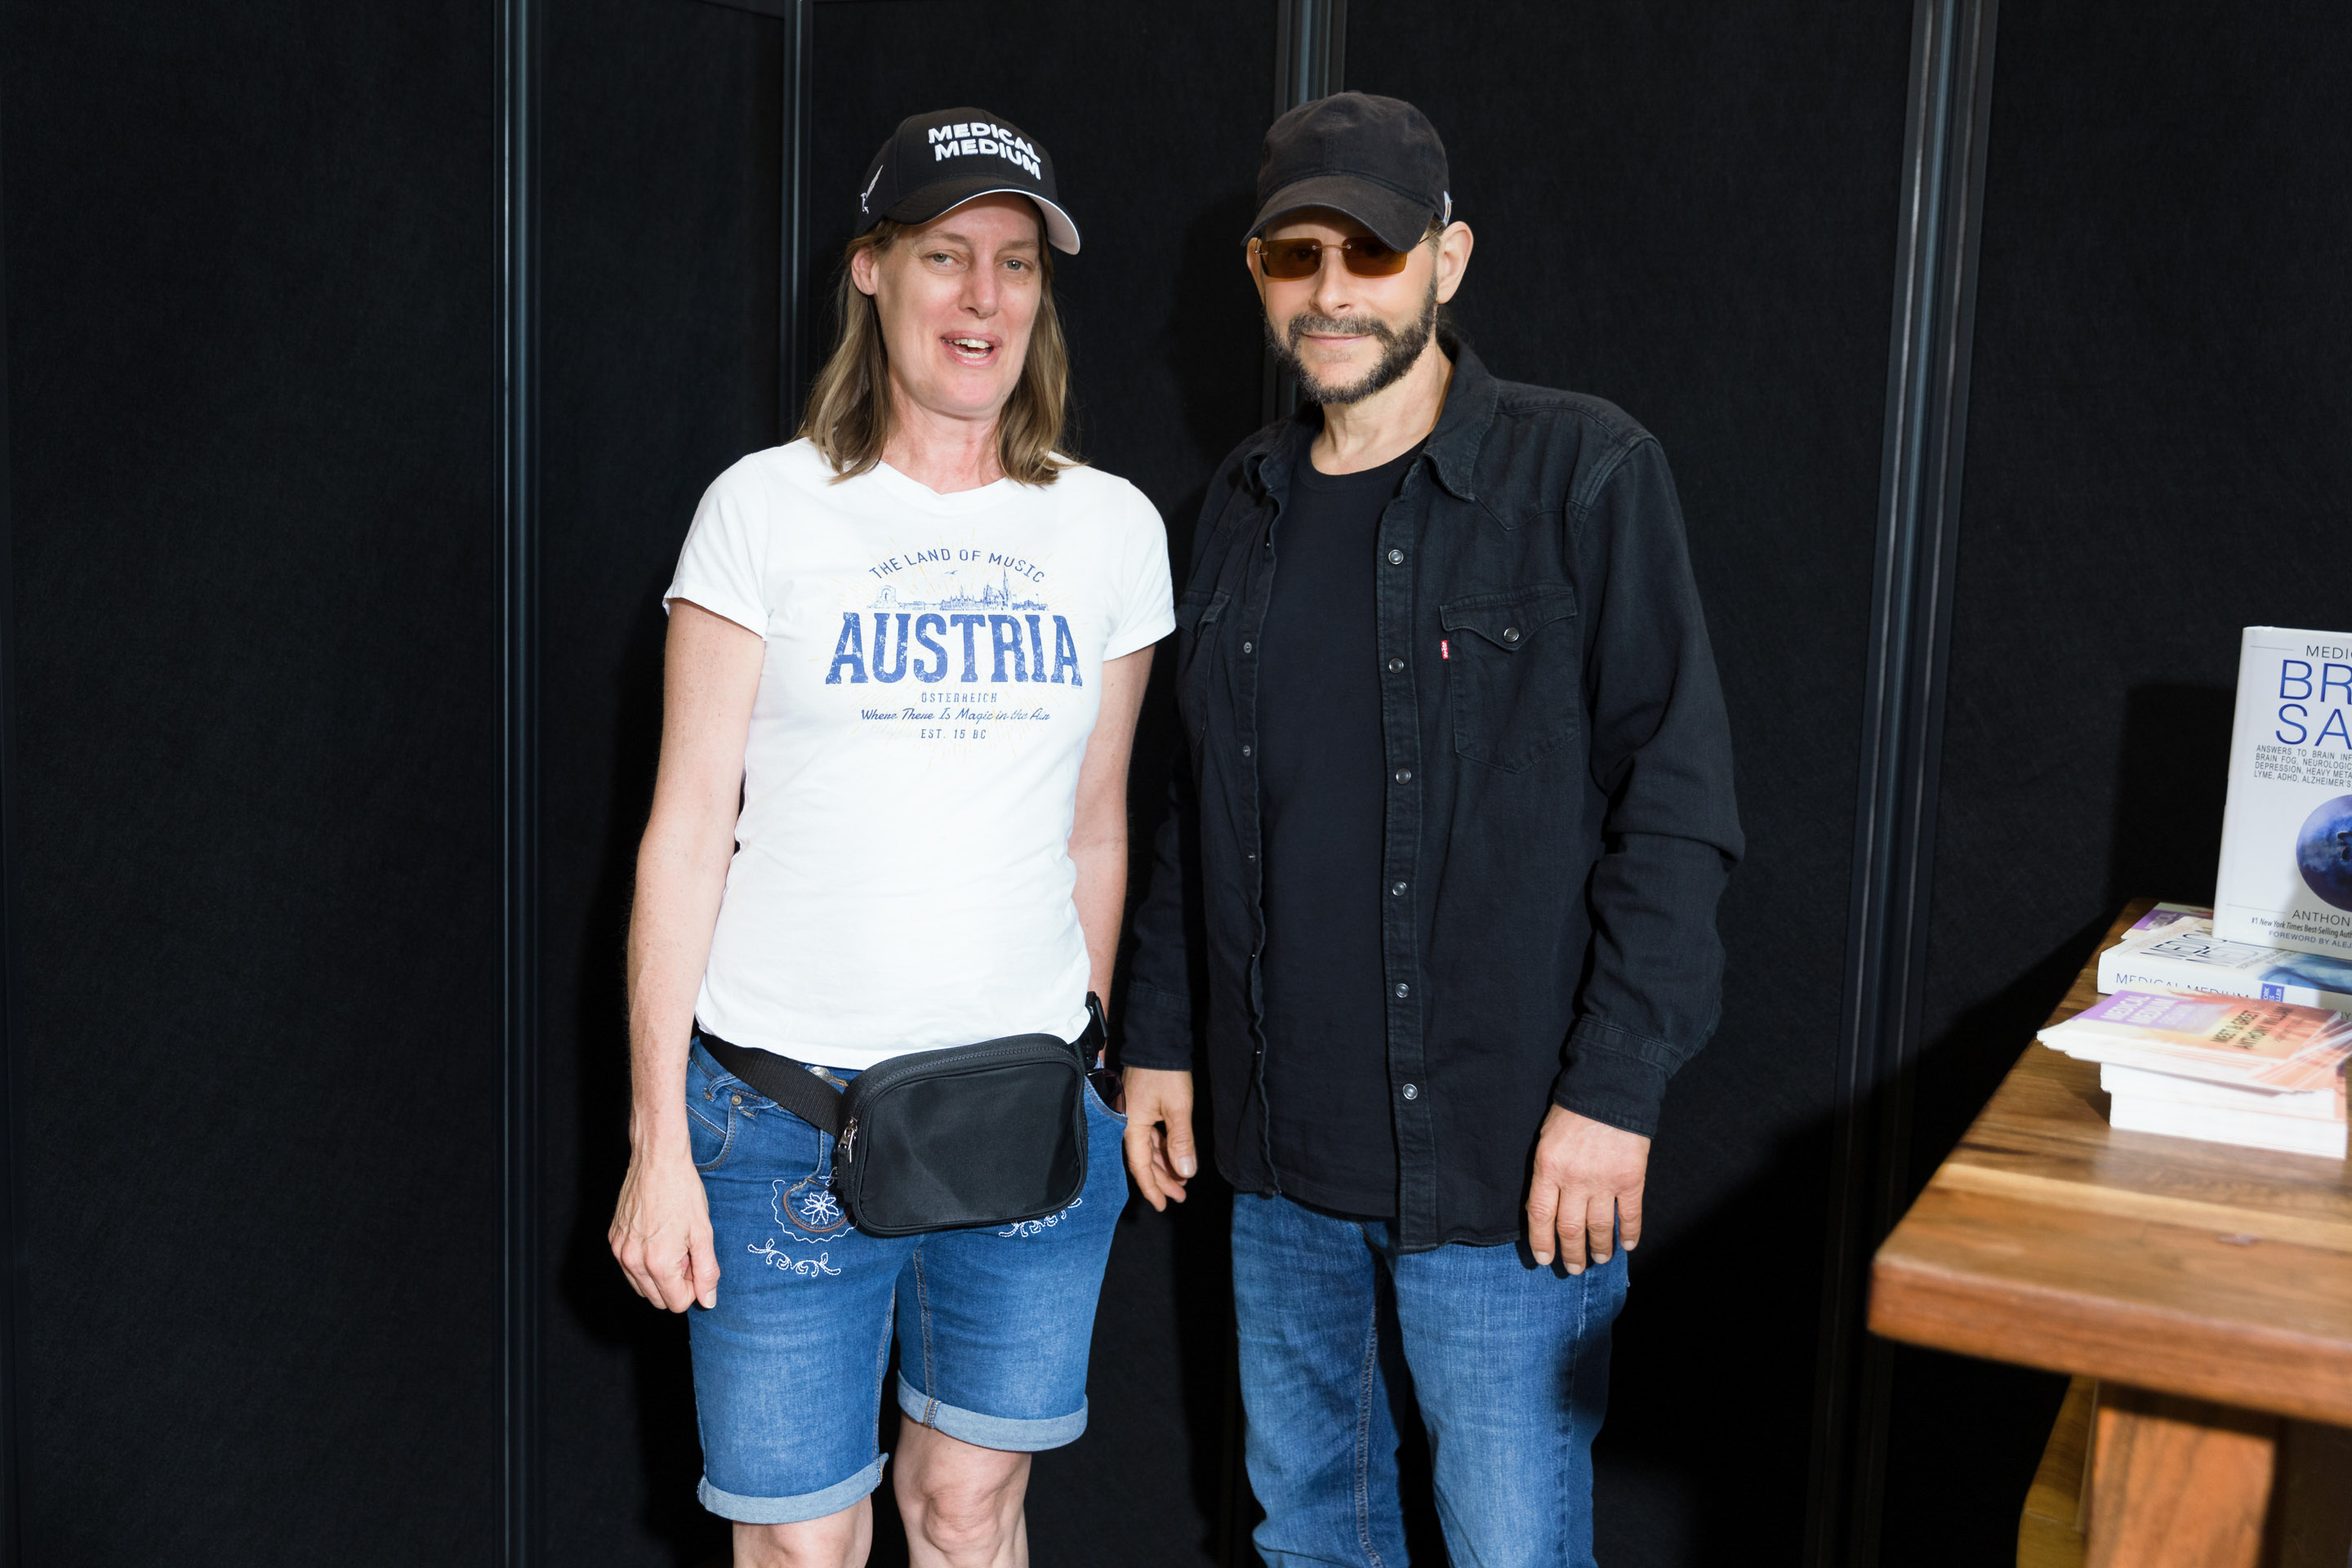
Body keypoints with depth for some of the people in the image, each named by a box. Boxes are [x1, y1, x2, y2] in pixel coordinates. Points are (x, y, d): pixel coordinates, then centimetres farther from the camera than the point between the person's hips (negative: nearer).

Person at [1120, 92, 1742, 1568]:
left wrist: (1614, 1092, -17)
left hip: (1504, 1161, -5)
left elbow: (1677, 806, -12)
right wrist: (1160, 1037, 14)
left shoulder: (1584, 474, -9)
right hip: (1285, 1143, 6)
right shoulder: (1248, 504, 9)